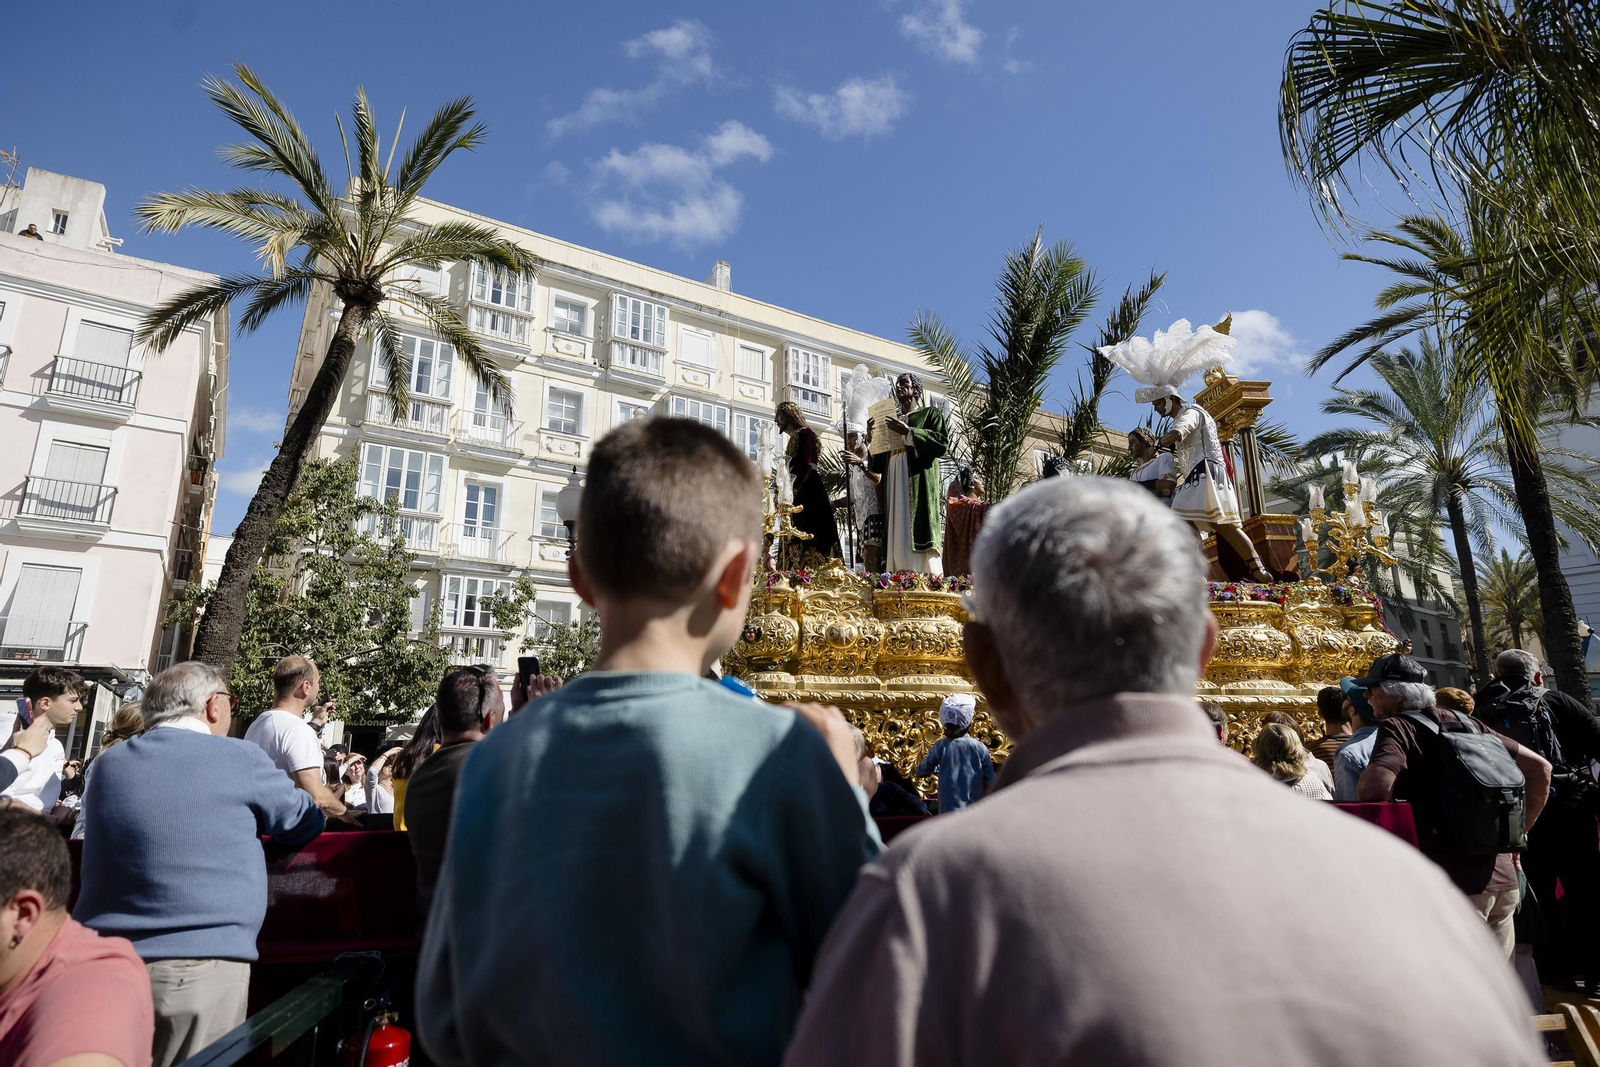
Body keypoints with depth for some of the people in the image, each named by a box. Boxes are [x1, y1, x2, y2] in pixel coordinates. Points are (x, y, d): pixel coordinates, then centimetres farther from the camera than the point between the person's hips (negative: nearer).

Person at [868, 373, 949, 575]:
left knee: (918, 534, -17)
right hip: (894, 485, 6)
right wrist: (872, 439, 5)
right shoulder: (890, 422, 26)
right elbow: (878, 465, 22)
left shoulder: (930, 413, 12)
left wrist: (908, 432, -12)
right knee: (897, 538, -5)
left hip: (918, 481, -5)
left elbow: (943, 441, -7)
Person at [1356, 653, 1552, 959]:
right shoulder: (1466, 722, 13)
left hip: (1455, 881, -8)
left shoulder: (1396, 728, -10)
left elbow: (1374, 790, -27)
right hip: (1504, 878, 8)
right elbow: (1540, 766, 17)